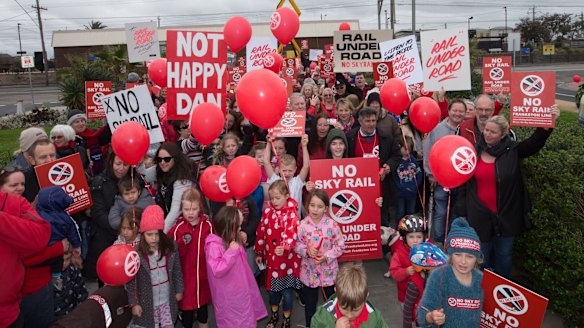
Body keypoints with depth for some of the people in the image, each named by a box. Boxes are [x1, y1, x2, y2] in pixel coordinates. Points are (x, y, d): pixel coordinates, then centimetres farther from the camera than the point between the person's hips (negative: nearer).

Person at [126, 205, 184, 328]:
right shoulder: (136, 253, -18)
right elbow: (131, 280, -11)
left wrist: (179, 290, 8)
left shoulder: (170, 248, -10)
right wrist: (134, 303, -8)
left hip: (167, 301, 2)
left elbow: (177, 271, 2)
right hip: (147, 302, -2)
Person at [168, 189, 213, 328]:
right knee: (187, 305, 10)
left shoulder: (208, 225, -6)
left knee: (202, 301, 21)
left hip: (203, 274, 2)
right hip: (185, 274, -2)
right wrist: (183, 243, -26)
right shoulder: (177, 228, -10)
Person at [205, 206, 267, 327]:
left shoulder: (232, 240, 1)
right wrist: (231, 252, -32)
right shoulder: (214, 245, -26)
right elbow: (217, 270, -32)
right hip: (228, 297, -8)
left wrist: (240, 240, 4)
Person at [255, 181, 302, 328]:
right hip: (271, 258, 4)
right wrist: (259, 253, 12)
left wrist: (284, 248, -46)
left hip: (288, 260, -4)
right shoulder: (268, 212, -1)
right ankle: (274, 315, 41)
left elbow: (292, 233, -29)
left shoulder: (291, 213, -15)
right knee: (273, 288, 18)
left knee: (287, 291, 8)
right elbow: (261, 233, 7)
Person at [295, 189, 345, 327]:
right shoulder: (302, 225, -11)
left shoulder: (332, 224, -14)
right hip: (309, 271, 1)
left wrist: (327, 256, -20)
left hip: (328, 271, -1)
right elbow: (297, 244, -2)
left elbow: (340, 245, -9)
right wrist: (306, 250, -21)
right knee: (310, 303, 19)